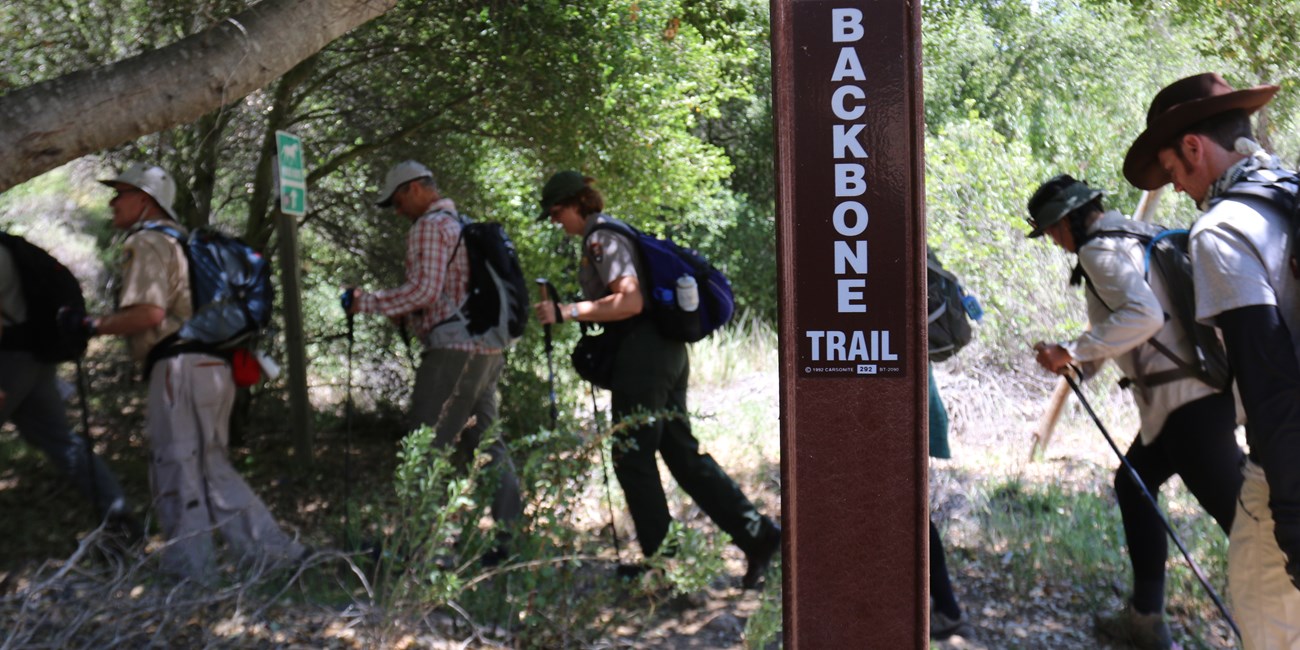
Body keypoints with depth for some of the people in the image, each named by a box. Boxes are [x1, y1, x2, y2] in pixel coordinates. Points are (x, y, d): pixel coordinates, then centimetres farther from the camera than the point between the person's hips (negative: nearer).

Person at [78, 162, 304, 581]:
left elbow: (148, 312, -19)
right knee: (210, 467, 15)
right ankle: (270, 549, 15)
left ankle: (189, 568, 8)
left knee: (178, 470, 0)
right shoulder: (177, 240, 25)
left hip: (180, 368, -10)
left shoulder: (145, 242, -6)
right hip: (210, 366, 10)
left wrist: (93, 326, -8)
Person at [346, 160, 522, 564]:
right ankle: (509, 535, 12)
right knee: (485, 443, 11)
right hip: (488, 350, 9)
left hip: (453, 349, -9)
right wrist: (407, 315, 20)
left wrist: (367, 302, -8)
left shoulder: (429, 227, -7)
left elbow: (424, 290, -17)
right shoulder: (467, 225, 21)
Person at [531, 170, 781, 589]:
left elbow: (630, 301, -22)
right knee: (681, 452, 11)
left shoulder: (600, 239, -11)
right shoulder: (615, 232, 20)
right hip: (667, 350, 10)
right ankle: (757, 533, 8)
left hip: (643, 355, -10)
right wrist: (580, 315, 23)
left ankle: (658, 558, 10)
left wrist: (566, 312, -21)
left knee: (632, 458, 1)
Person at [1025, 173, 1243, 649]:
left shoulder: (1100, 249, -11)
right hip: (1195, 391, 11)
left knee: (1237, 511, -6)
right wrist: (1078, 362, 14)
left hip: (1187, 400, -11)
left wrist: (1074, 351, -18)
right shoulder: (1134, 235, 19)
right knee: (1134, 483, 19)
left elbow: (1142, 315, -26)